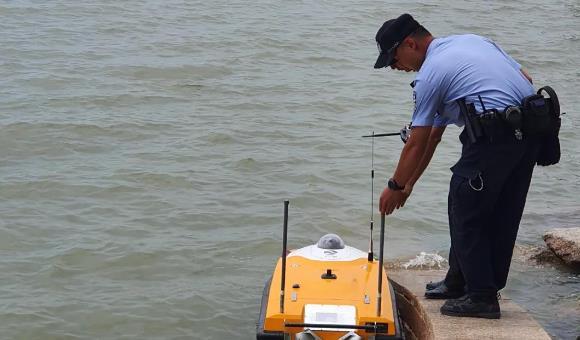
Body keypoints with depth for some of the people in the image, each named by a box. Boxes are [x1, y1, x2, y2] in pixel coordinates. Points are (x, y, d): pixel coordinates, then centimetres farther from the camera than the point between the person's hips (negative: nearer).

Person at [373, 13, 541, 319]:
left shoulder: (430, 73, 0)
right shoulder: (472, 40, 22)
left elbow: (417, 144, 2)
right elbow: (525, 79, 22)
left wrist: (396, 187, 16)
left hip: (494, 135, -9)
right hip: (534, 130, 9)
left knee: (465, 210, 3)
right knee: (502, 213, 16)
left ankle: (481, 297, 4)